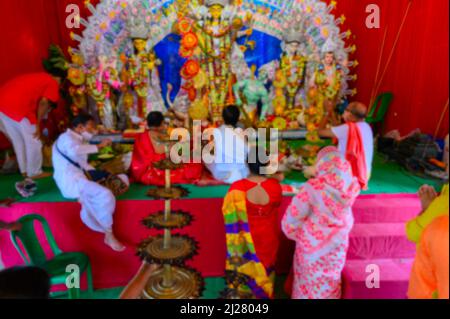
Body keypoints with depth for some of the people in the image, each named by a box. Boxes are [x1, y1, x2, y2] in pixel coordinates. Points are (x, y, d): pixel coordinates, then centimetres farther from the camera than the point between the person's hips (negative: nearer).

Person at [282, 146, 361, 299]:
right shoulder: (351, 185, -16)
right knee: (330, 279, 26)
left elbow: (294, 215, -17)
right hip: (337, 243, 3)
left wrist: (295, 233, 1)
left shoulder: (313, 187, -25)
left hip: (312, 243, -3)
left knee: (310, 280, 21)